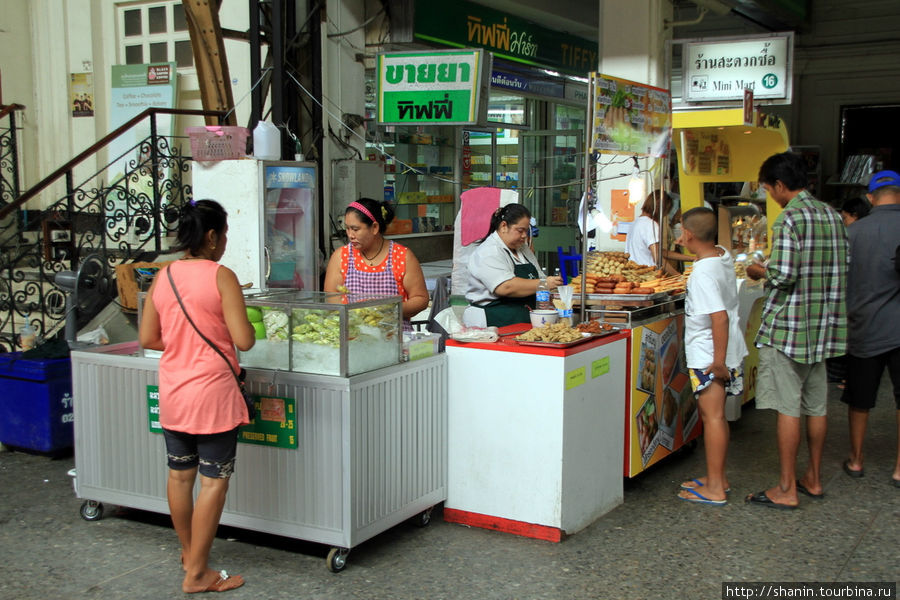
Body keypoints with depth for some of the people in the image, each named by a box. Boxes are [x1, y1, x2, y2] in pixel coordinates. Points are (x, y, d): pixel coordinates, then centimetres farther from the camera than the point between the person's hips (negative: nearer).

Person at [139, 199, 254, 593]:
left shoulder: (163, 277, 3)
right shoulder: (221, 276, -13)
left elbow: (147, 338, 7)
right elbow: (243, 340, -17)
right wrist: (249, 325, 4)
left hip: (172, 393, 7)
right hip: (212, 393, -7)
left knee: (179, 474, 18)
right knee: (214, 480, 2)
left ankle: (188, 552, 36)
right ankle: (197, 574, 8)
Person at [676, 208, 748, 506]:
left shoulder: (703, 273, -24)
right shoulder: (723, 255, 4)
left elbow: (719, 316, -30)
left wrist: (719, 360, -27)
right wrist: (691, 250, 27)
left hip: (708, 356, -10)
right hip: (724, 352, 10)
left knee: (712, 416, -3)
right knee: (716, 416, 18)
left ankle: (714, 489, 5)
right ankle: (718, 477, 29)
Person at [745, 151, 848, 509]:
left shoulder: (791, 219, -16)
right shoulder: (832, 216, 8)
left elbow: (783, 276, -22)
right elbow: (844, 267, 12)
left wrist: (760, 272, -2)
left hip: (788, 325, -8)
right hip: (824, 325, 8)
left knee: (787, 408, -2)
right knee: (816, 405, 15)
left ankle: (786, 490, 4)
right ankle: (813, 479, 26)